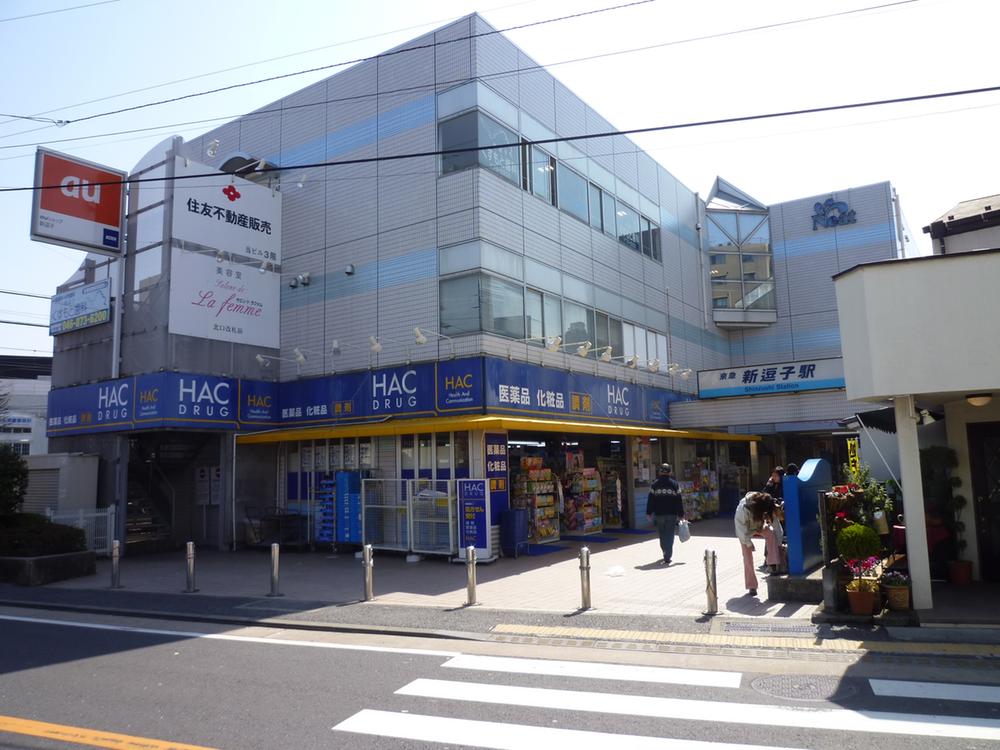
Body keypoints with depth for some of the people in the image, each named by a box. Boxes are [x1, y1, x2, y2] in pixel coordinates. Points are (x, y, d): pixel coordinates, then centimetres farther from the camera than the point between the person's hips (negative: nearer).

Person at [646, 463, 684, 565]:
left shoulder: (654, 485, -1)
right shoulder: (675, 484, -1)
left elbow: (651, 500, 0)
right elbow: (679, 501, -1)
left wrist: (649, 513, 7)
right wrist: (681, 514, 5)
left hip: (659, 514, 1)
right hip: (672, 514, -1)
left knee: (662, 535, 15)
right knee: (670, 535, 2)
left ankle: (666, 555, 26)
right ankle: (667, 557, -4)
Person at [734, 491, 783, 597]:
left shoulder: (768, 509, -28)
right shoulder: (743, 508, -38)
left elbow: (776, 523, -21)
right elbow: (740, 526, -27)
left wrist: (778, 543, -21)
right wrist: (748, 543, -21)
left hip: (760, 526, 3)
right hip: (745, 530, -3)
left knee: (771, 534, -29)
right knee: (747, 556, -7)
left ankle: (773, 565, -25)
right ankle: (751, 586, 3)